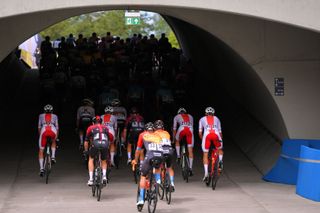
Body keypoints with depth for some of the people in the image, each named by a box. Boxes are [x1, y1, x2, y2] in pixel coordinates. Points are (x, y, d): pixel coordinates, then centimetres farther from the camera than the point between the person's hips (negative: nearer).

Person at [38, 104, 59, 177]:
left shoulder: (41, 116, 30)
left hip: (44, 131, -1)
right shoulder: (54, 116, 29)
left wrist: (40, 135, 40)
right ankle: (53, 157, 17)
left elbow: (39, 127, 29)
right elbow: (57, 127, 26)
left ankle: (41, 168, -2)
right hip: (53, 131, 1)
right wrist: (56, 136, 34)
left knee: (41, 151, 10)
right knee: (53, 142, 37)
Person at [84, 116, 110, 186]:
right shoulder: (105, 128, 30)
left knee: (91, 159, 23)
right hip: (105, 145, 2)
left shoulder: (90, 128, 24)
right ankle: (104, 176, 6)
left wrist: (86, 151, 41)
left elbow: (86, 141, 28)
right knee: (104, 161, 28)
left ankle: (91, 179, 14)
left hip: (95, 144, -2)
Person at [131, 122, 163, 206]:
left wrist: (135, 160, 47)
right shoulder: (158, 136, 31)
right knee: (157, 167, 39)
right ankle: (158, 180, 16)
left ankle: (141, 199, 6)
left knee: (143, 176, 12)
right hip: (161, 155, 3)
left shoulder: (143, 135, 26)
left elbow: (138, 149, 32)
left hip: (150, 155, -3)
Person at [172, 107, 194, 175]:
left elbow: (174, 129, 27)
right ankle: (190, 168, 3)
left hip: (182, 129, -2)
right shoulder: (190, 116, 34)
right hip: (190, 130, 2)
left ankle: (178, 156, 16)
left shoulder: (176, 117, 27)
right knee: (190, 151, 5)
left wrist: (173, 138, 35)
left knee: (177, 141, 32)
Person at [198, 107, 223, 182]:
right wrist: (221, 140, 40)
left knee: (205, 155, 8)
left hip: (207, 135, -1)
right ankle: (220, 161, -1)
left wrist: (202, 139, 36)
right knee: (220, 150, 28)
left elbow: (200, 133, 22)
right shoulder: (216, 119, 30)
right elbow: (220, 132, 27)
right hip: (216, 134, 1)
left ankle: (206, 173, -2)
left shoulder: (202, 119, 28)